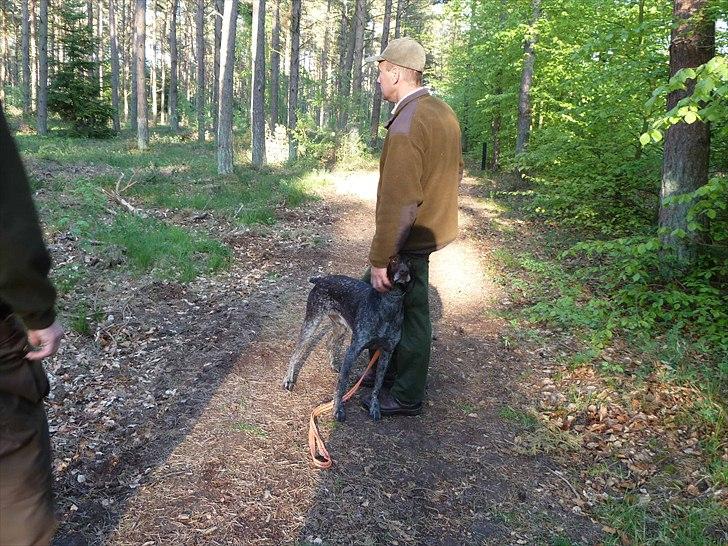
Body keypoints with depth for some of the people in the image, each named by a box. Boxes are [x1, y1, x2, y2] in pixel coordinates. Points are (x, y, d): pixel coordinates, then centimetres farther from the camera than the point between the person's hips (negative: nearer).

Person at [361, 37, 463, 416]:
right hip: (435, 226, 9)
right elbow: (455, 171, 17)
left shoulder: (406, 126, -24)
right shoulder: (443, 111, 7)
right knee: (374, 291, 21)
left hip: (410, 239, -9)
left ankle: (407, 397, 21)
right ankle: (390, 370, 35)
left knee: (409, 312, 4)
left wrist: (380, 260, -21)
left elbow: (397, 204, -26)